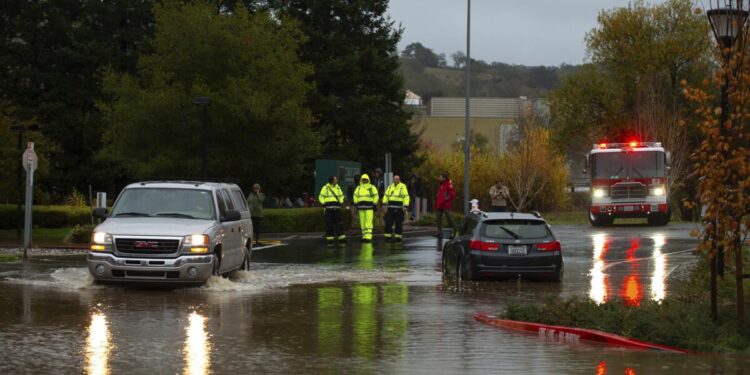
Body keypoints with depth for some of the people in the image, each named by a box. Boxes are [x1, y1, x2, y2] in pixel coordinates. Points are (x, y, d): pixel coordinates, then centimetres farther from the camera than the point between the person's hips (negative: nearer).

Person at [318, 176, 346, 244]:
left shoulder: (338, 188, 11)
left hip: (337, 208, 3)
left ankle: (341, 238, -2)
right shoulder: (325, 188, 0)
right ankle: (329, 239, 2)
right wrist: (324, 204, -5)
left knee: (339, 223, -3)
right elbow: (321, 197, 4)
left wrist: (340, 203, 8)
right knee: (329, 224, -2)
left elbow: (341, 196, 22)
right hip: (328, 208, -3)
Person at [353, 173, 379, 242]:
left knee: (368, 222, -12)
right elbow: (355, 196, 22)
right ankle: (364, 236, 10)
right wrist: (356, 204, 13)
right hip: (361, 207, 5)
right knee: (362, 222, 4)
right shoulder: (358, 188, 15)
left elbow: (376, 196, 1)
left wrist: (374, 204, -4)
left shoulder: (372, 187, 1)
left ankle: (368, 236, -16)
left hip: (369, 206, -5)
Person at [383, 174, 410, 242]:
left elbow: (406, 197, -8)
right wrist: (384, 204, 3)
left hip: (399, 208, -5)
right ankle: (388, 236, 7)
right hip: (390, 208, 5)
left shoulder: (403, 187, -2)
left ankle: (398, 236, 5)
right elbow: (386, 195, 17)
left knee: (398, 223, -2)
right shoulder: (390, 187, 15)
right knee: (388, 222, 0)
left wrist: (406, 206, -17)